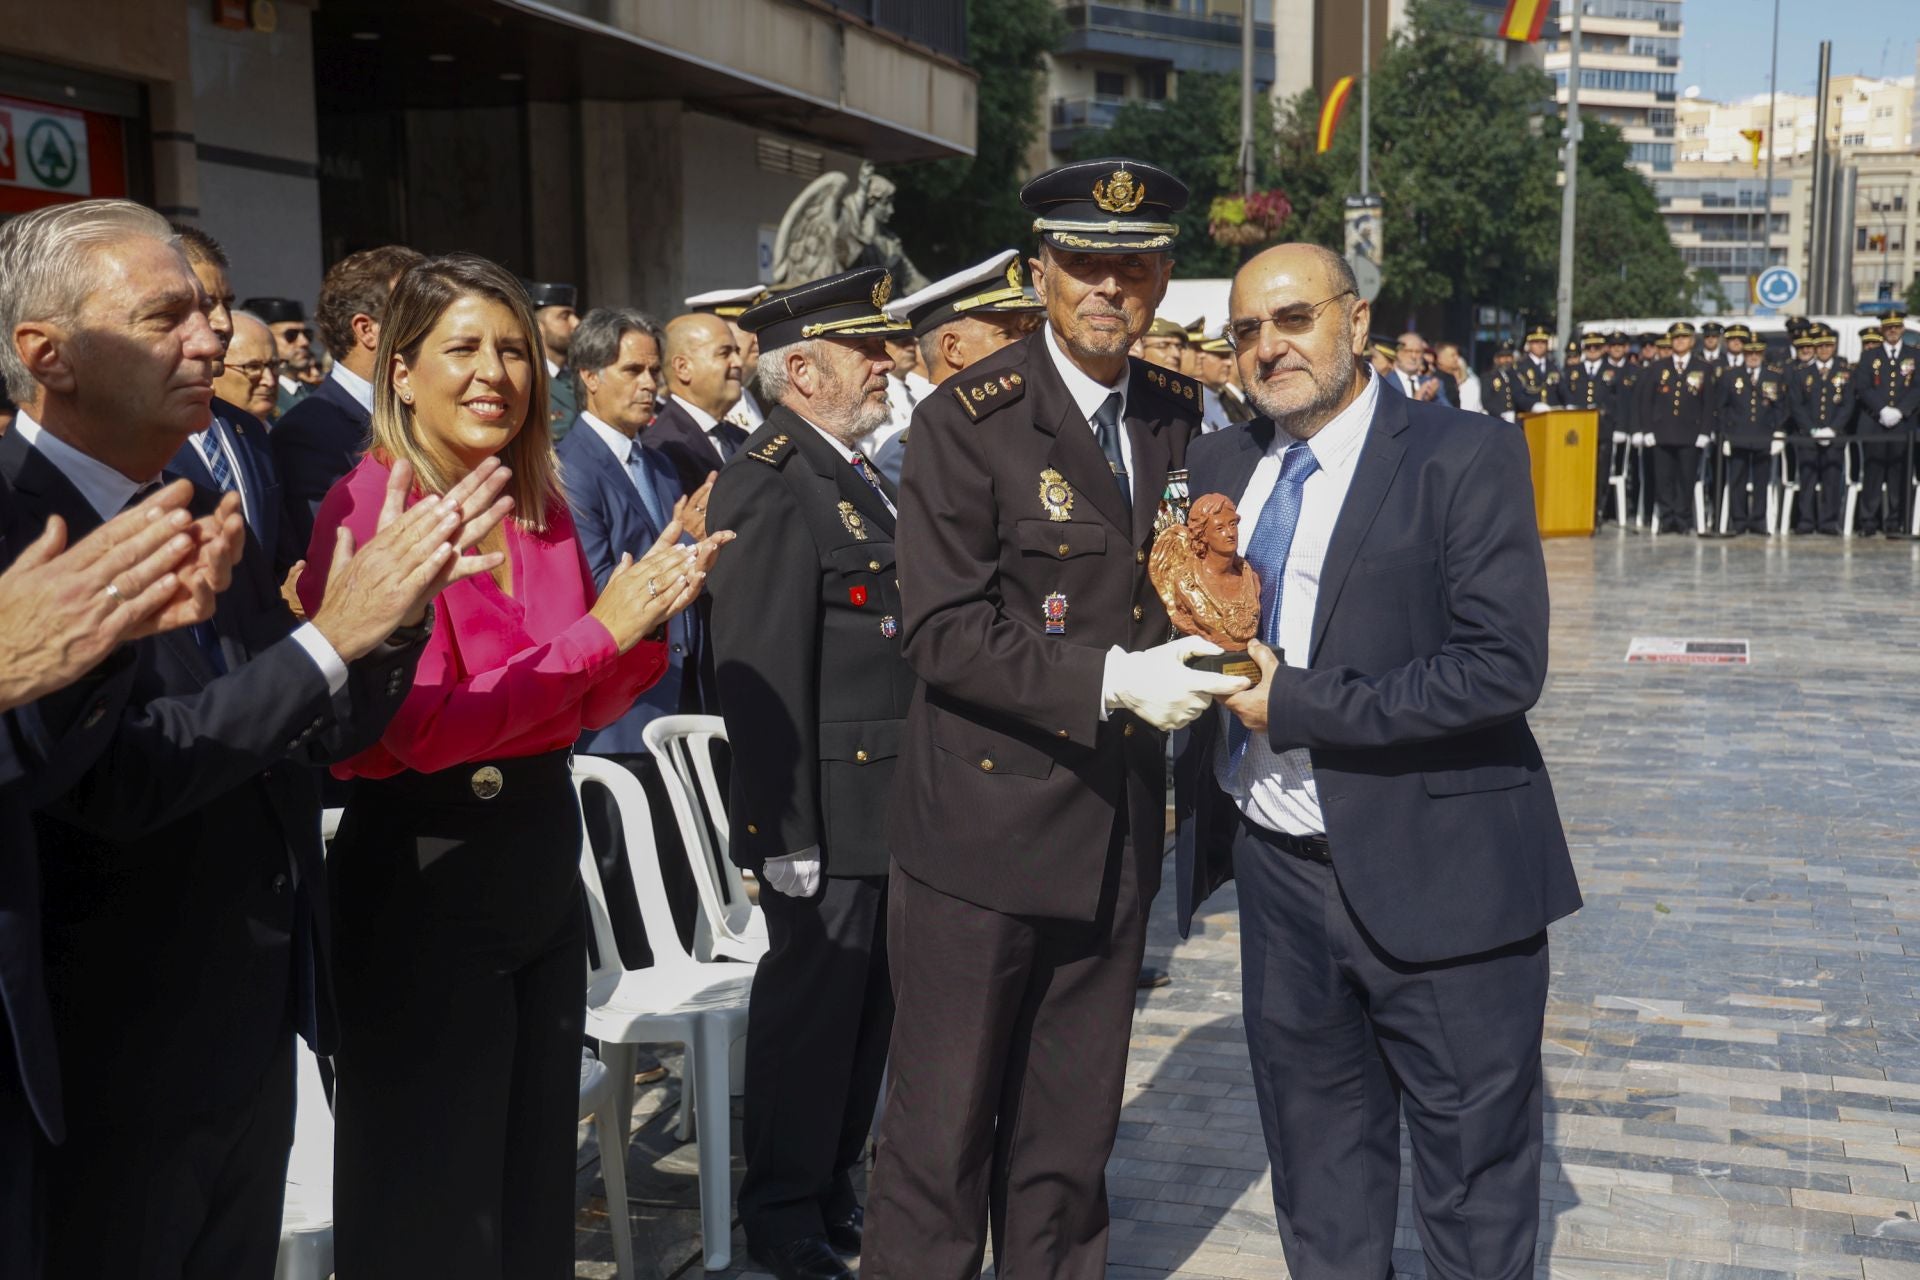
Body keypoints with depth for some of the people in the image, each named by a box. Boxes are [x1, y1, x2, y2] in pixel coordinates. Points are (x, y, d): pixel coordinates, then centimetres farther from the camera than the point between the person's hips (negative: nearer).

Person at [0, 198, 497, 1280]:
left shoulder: (203, 508, 6)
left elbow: (326, 731, 7)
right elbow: (115, 779, -28)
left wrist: (401, 601, -10)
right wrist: (333, 634, -27)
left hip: (255, 1033, 8)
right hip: (117, 1063, -7)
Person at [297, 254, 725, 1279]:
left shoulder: (542, 510, 8)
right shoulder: (366, 510, -12)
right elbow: (416, 727, -20)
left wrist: (649, 615, -7)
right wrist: (599, 630, -20)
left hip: (542, 852, 7)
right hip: (424, 867, -7)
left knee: (539, 1174, 16)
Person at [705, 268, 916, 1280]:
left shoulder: (863, 476, 14)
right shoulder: (768, 486, -17)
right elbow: (762, 676, -21)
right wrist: (787, 834, -21)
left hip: (892, 804, 9)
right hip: (829, 809, -9)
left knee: (868, 1006, 18)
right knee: (812, 1005, 4)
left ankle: (833, 1188, 35)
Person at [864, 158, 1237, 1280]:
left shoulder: (1180, 416, 7)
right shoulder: (968, 422, -11)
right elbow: (943, 631, -17)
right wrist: (1111, 677, -25)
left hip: (1118, 836, 5)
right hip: (986, 826, -5)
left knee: (1071, 1138, 18)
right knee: (943, 1133, 6)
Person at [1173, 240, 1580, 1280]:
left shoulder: (1466, 458, -12)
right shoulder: (1219, 465, 7)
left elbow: (1502, 669, -21)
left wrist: (1293, 702, -20)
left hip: (1433, 881, -5)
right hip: (1278, 871, 6)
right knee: (1317, 1179, 21)